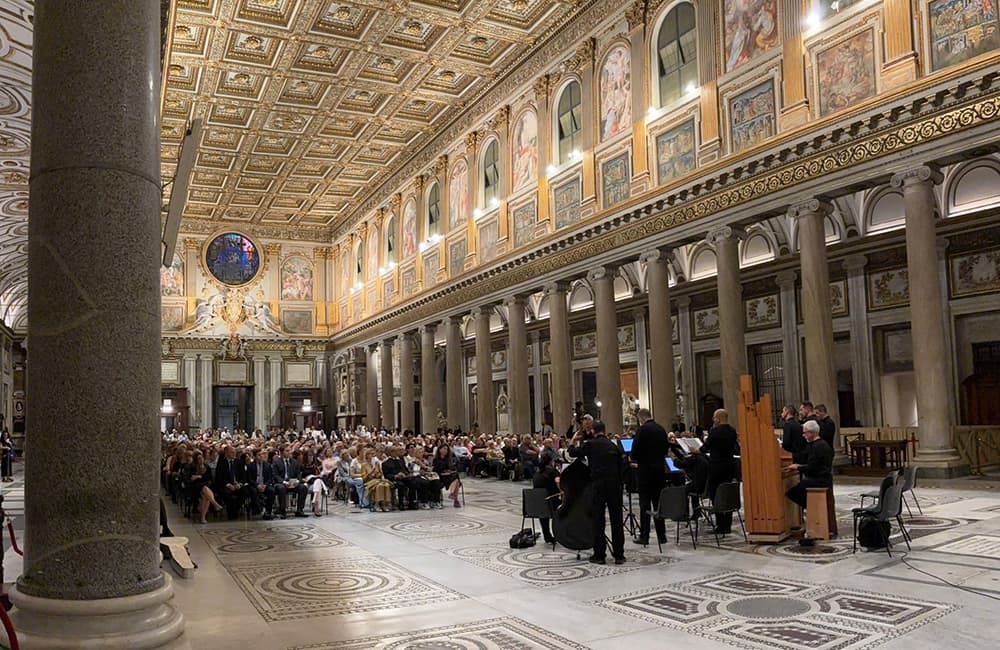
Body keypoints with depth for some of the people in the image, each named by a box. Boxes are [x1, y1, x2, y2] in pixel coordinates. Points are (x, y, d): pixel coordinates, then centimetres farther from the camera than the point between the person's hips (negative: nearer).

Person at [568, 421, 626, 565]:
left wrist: (574, 441, 20)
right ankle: (619, 555, 11)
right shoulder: (614, 446, 12)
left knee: (598, 521, 4)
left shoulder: (590, 444, 0)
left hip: (598, 484, -3)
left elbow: (572, 453, 2)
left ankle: (599, 555, 7)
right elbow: (621, 467, 10)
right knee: (617, 520, 8)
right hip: (614, 484, 3)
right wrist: (619, 485, 15)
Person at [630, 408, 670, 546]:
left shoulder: (642, 429, -12)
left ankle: (644, 536, 0)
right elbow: (666, 447, 13)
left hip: (646, 469, -6)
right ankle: (661, 535, 15)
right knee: (658, 502, 12)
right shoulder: (661, 429, 8)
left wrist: (634, 460, 4)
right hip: (660, 468, 6)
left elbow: (635, 448, -15)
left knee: (645, 503, -1)